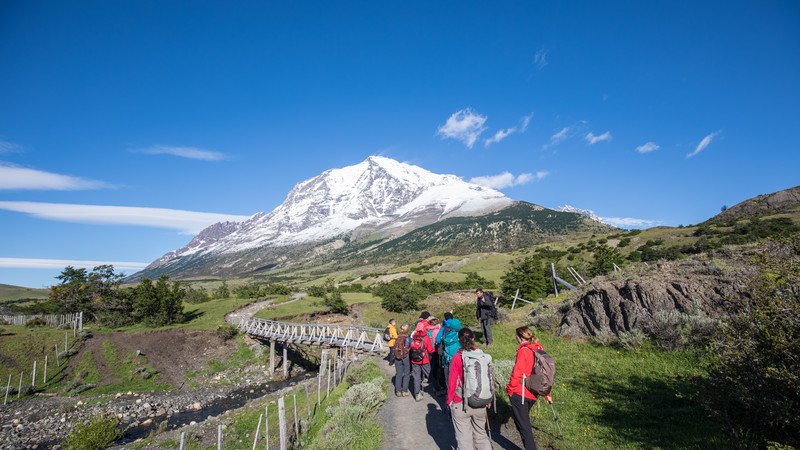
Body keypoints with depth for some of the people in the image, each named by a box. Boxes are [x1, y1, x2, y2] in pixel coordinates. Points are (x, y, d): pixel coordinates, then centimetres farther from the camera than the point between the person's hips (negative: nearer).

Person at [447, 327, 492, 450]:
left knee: (464, 437, 9)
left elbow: (452, 381, -10)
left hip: (461, 404, -3)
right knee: (480, 433, 22)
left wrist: (449, 399, 4)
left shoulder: (457, 358, -14)